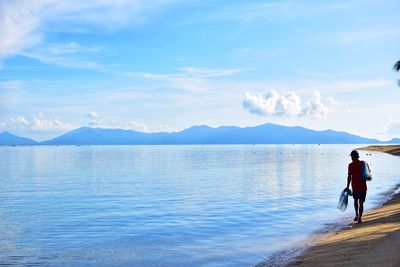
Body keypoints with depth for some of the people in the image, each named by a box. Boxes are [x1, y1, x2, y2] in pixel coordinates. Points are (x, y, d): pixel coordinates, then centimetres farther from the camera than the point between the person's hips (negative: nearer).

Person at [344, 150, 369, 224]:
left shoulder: (351, 165, -10)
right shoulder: (364, 163, 0)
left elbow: (349, 176, -13)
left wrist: (347, 187, -10)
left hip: (355, 186, -1)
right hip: (363, 186, 1)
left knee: (356, 200, 22)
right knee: (361, 202, 5)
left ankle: (357, 216, 29)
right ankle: (359, 218, 1)